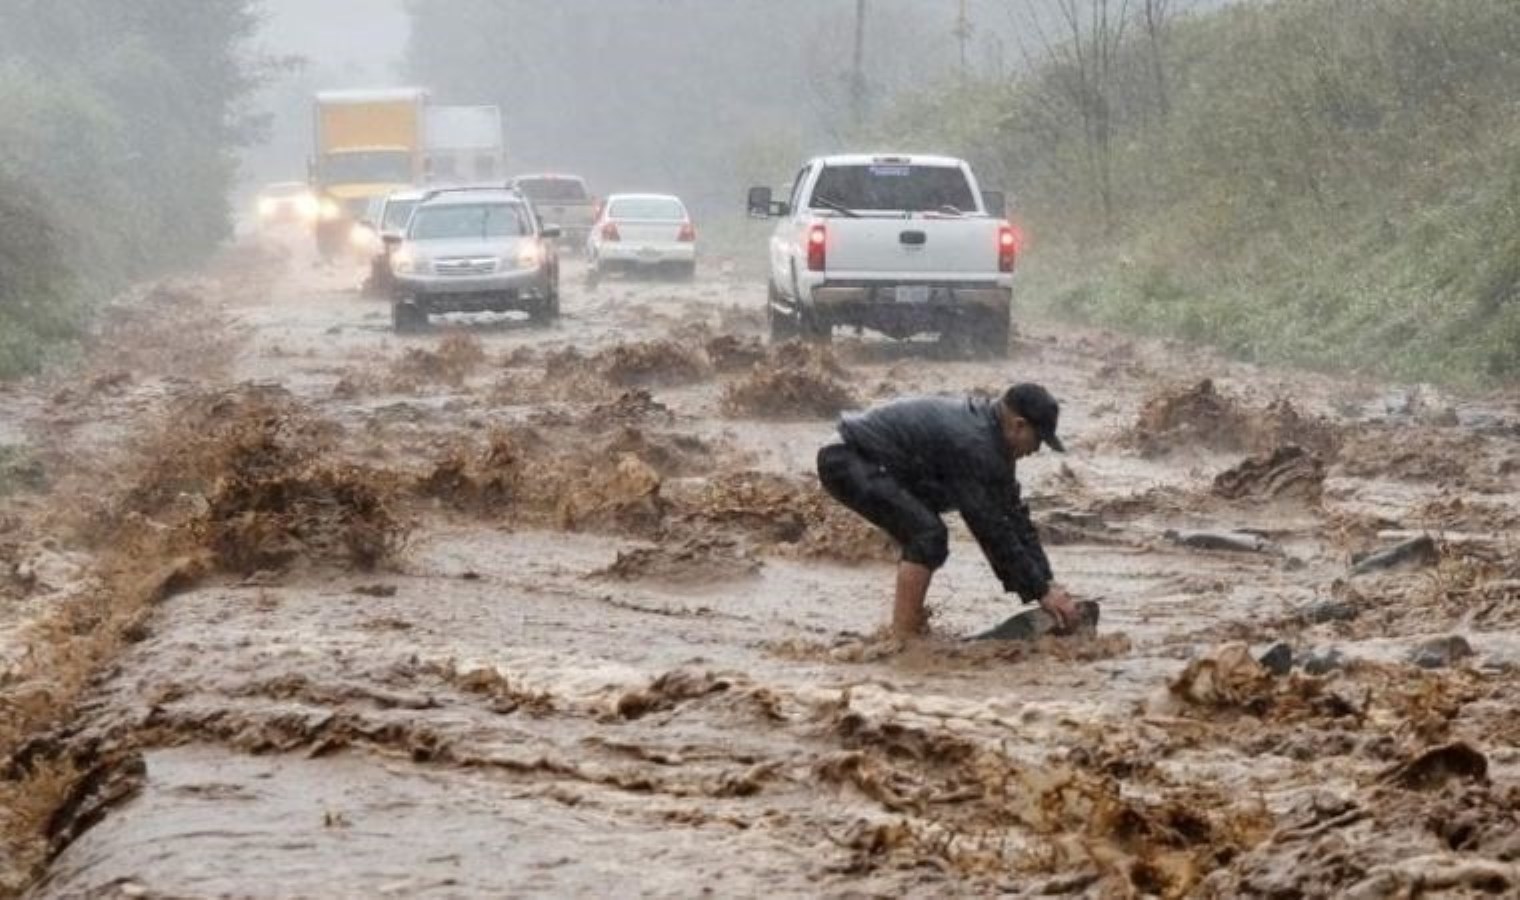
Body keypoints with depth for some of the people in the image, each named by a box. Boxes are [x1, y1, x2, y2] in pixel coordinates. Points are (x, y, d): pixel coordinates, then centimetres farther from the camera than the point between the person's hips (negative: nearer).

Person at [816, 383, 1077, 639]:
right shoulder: (972, 444, -23)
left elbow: (1013, 513, 12)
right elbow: (993, 531, -20)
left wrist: (1047, 582, 9)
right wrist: (1041, 591, -13)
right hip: (846, 462, -11)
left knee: (923, 533, 19)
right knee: (927, 535, -19)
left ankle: (905, 627, 23)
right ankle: (904, 638, -16)